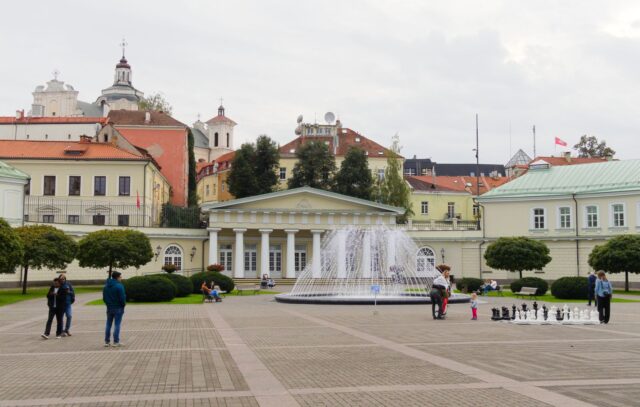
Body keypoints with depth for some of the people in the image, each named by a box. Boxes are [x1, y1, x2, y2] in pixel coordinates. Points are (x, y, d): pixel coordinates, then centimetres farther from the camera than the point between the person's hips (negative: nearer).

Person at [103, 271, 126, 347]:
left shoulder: (106, 286, 7)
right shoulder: (119, 286, -15)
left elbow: (104, 297, 11)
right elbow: (122, 298, -18)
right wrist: (123, 304, -1)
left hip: (109, 308, 6)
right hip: (118, 308, -6)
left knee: (108, 324, 12)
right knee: (117, 325, -1)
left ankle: (107, 341, 13)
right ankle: (116, 342, -2)